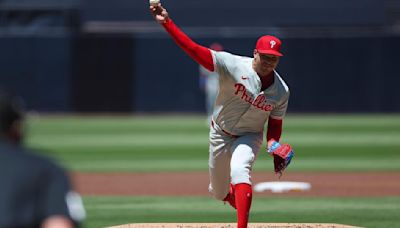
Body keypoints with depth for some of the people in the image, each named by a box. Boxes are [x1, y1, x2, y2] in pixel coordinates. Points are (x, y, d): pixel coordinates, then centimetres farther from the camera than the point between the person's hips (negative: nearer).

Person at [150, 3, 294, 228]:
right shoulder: (234, 65, -24)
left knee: (240, 170, -31)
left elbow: (275, 123, 1)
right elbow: (195, 50, -31)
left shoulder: (281, 91, -14)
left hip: (250, 137, 0)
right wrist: (167, 23, -42)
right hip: (221, 133, 0)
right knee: (219, 192, 12)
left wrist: (274, 147, -19)